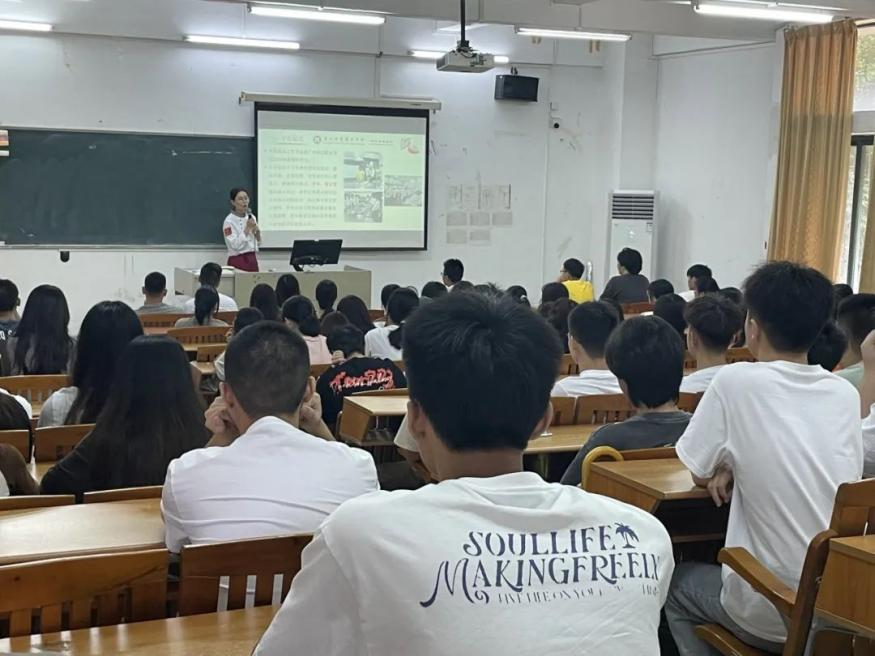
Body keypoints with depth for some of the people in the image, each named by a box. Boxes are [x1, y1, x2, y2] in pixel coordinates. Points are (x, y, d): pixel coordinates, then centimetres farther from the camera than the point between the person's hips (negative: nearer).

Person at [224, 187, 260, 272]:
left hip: (252, 260, 6)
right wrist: (247, 229, -21)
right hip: (237, 261, -6)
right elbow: (235, 245, -18)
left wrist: (257, 232, -6)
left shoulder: (251, 217, 7)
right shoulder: (229, 221, -11)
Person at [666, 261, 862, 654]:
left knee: (677, 583, 27)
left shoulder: (737, 381, -12)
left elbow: (699, 472, 0)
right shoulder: (846, 394, 3)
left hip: (774, 614, -5)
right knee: (711, 572, 34)